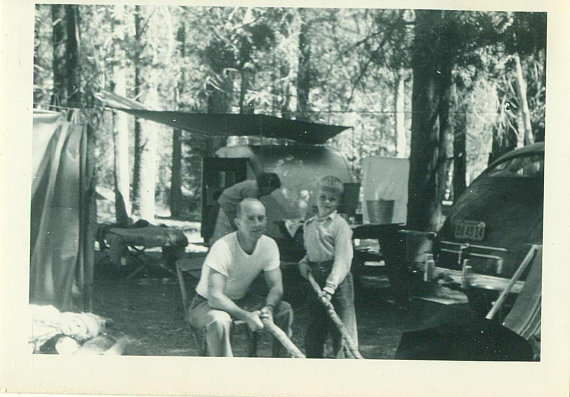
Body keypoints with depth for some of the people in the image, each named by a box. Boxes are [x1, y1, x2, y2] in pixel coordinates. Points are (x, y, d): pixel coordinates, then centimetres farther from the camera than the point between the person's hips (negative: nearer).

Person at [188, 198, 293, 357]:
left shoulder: (269, 245, -10)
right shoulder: (222, 248, -30)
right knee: (219, 320, -40)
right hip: (207, 304, -6)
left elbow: (276, 287, -8)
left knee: (285, 310, -10)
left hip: (241, 300, 7)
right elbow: (215, 297, -36)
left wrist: (269, 308, -30)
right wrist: (247, 316, -44)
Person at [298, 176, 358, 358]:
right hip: (315, 279, 7)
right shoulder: (309, 224, 12)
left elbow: (342, 259, -17)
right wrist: (303, 263, 3)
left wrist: (331, 286, -26)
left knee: (341, 328, -3)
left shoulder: (340, 224, -10)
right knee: (313, 328, 15)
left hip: (337, 281, -7)